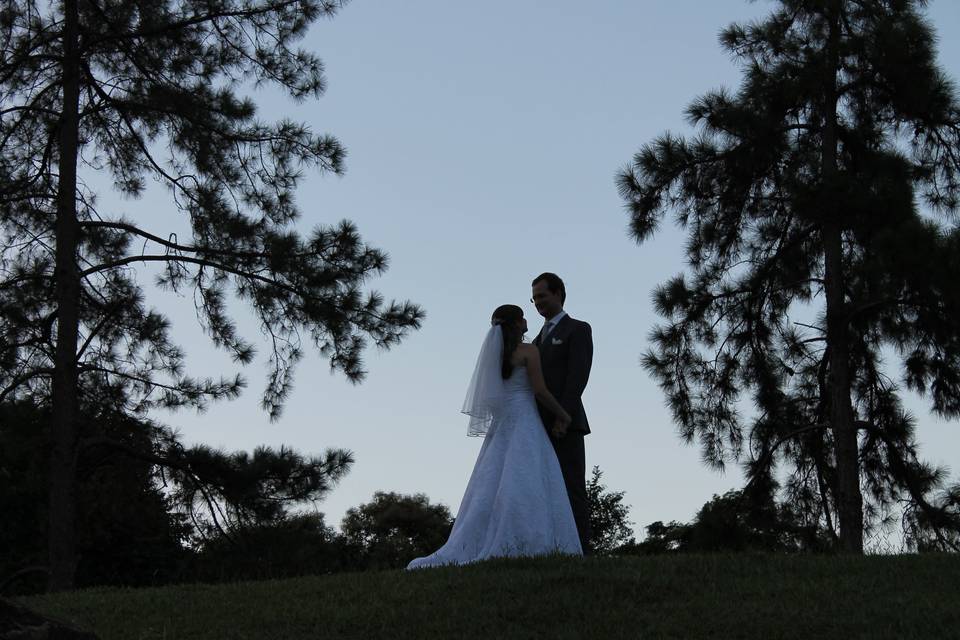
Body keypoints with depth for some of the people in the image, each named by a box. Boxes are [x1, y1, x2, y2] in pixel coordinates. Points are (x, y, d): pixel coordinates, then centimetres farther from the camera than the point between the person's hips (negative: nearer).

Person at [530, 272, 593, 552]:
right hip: (542, 427, 8)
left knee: (572, 491, -11)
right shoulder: (540, 339, 26)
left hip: (566, 424, -8)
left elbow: (578, 377, -12)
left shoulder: (578, 329, 1)